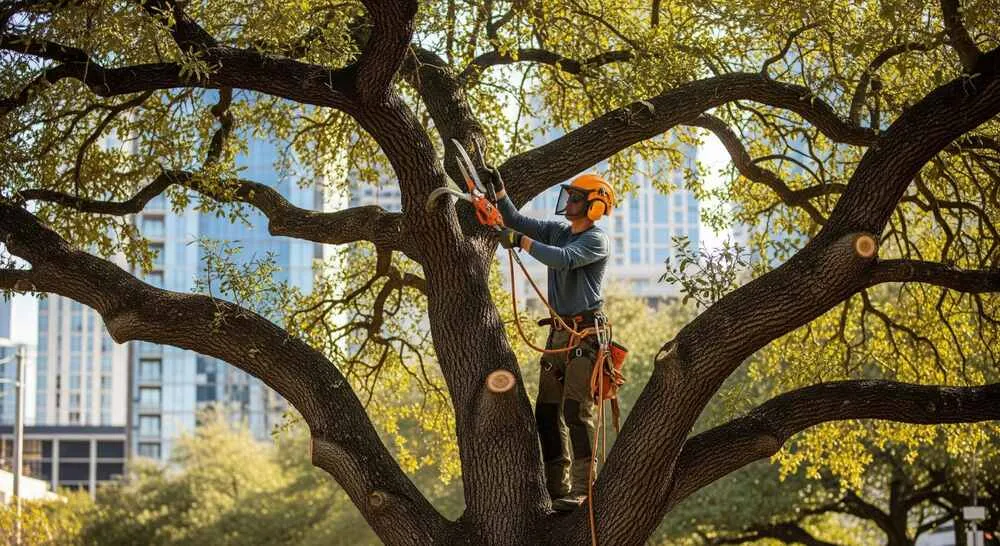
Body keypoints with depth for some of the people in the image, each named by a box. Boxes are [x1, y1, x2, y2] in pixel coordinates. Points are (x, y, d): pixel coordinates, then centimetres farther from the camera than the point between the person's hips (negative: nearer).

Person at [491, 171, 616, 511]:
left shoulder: (596, 240, -9)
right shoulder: (557, 231, 16)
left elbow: (562, 259, -25)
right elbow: (517, 221, 15)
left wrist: (521, 241, -24)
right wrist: (499, 191, 2)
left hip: (585, 333, -8)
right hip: (559, 331, 8)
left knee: (576, 410, -16)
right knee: (548, 412, 5)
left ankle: (582, 489, -17)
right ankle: (557, 489, 9)